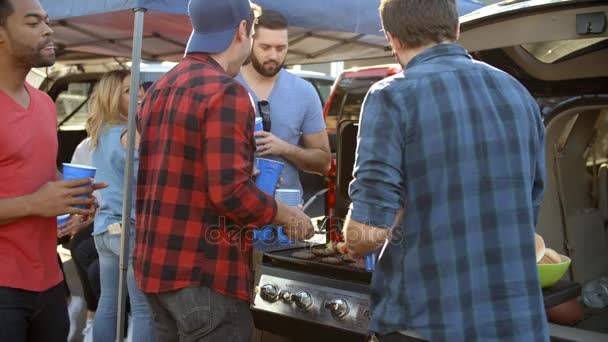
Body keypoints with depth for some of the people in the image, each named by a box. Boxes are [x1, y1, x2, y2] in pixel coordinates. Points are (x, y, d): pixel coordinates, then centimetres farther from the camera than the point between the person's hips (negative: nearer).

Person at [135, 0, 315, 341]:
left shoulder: (159, 90, 11)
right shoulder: (227, 92, -16)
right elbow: (230, 192, -22)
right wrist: (287, 215, -7)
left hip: (157, 266, 9)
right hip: (205, 275, -9)